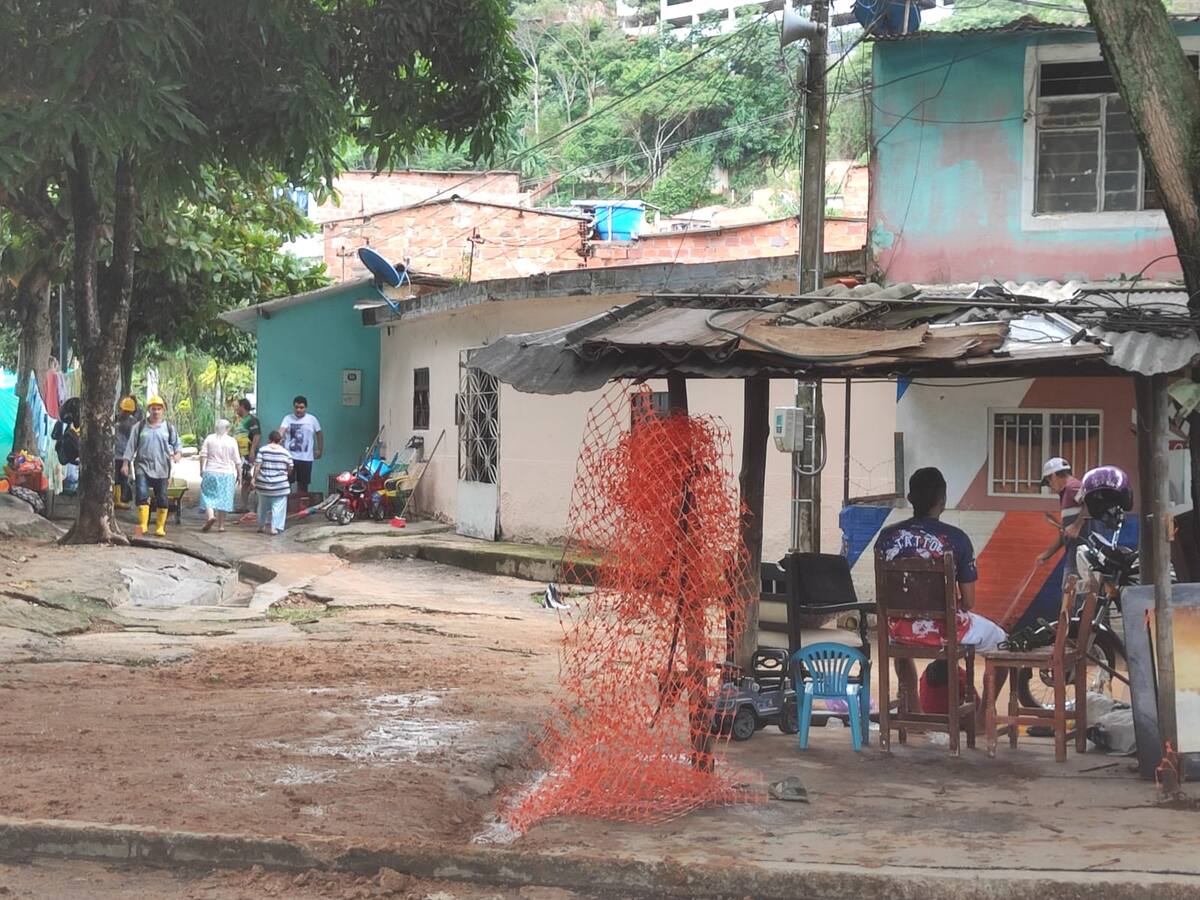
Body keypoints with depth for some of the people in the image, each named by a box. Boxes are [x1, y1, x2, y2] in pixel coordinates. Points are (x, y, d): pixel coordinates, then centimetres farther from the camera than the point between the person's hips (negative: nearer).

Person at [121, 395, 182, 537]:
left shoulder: (169, 428, 8)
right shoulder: (140, 427, 6)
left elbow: (177, 444, 12)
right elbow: (131, 446, 7)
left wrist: (178, 454, -10)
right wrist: (126, 463, 1)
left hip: (162, 469, 1)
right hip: (143, 467, -1)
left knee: (162, 499, 4)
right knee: (142, 495, -15)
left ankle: (160, 527, 12)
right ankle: (143, 524, -14)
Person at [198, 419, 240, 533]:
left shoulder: (209, 438, 1)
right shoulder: (232, 441, -1)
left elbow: (203, 455, -2)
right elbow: (237, 461, 0)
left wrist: (202, 469, 6)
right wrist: (239, 474, 9)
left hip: (210, 472, 0)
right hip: (227, 473, 0)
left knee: (208, 496, 5)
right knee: (223, 498, 5)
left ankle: (210, 515, -20)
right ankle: (221, 525, 5)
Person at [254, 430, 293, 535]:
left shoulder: (262, 450, -2)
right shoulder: (285, 453, 1)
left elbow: (257, 466, -8)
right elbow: (290, 470, 6)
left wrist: (254, 479, -2)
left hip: (263, 485, 1)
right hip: (280, 485, -1)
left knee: (263, 506, 17)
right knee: (278, 507, 2)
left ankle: (262, 526, 27)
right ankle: (275, 527, -6)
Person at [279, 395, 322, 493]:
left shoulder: (312, 419, 2)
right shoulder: (288, 418, -3)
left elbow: (319, 434, 13)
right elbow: (281, 431, -19)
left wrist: (320, 450, 13)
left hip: (306, 458, 1)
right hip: (289, 456, -1)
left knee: (303, 485, 9)